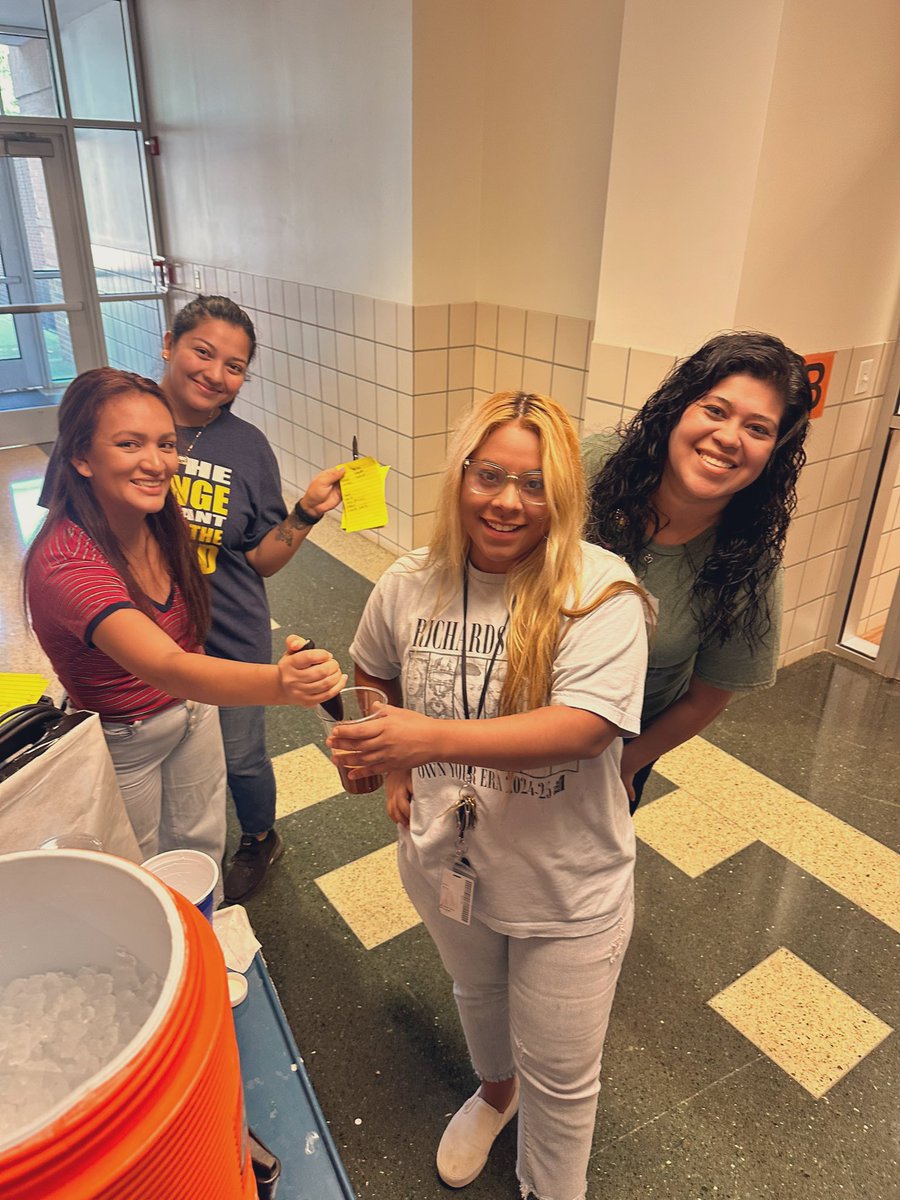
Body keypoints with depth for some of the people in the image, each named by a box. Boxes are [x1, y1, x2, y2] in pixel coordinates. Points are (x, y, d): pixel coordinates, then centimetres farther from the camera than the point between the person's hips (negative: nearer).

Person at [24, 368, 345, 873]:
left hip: (195, 708, 6)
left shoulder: (161, 520, -12)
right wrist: (281, 683, -65)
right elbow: (165, 666, -51)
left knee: (201, 852, 25)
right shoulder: (65, 564, -35)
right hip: (123, 744, -5)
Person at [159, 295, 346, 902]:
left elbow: (262, 561, -4)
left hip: (229, 642, 0)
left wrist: (309, 510, -18)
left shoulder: (248, 447, -7)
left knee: (240, 758, 16)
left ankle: (260, 840, 49)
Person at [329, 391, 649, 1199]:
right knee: (476, 995, 34)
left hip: (565, 884, -4)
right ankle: (494, 1091, 67)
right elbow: (373, 673, 9)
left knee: (559, 1073, 17)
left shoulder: (599, 592, -23)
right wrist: (395, 769, -2)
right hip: (445, 859, 5)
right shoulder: (412, 585, -10)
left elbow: (587, 726, -34)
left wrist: (435, 738, -43)